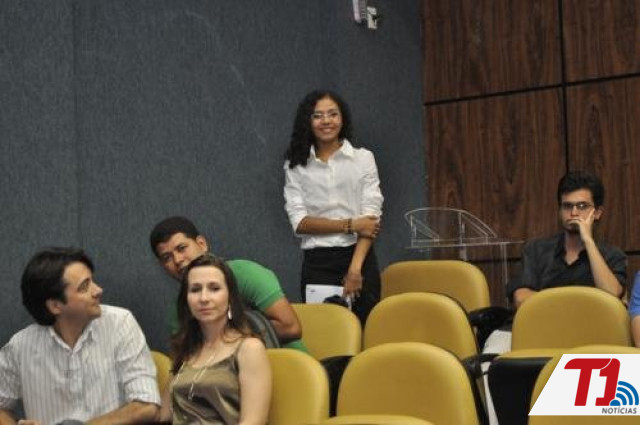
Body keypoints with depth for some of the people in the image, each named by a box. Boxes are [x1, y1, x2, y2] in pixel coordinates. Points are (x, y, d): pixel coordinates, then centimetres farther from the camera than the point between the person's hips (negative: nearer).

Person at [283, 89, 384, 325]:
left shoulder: (363, 158, 5)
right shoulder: (295, 165, 6)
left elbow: (371, 217, -3)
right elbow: (299, 222, -3)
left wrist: (355, 269, -14)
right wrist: (351, 225, -12)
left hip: (359, 258, 0)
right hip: (317, 263, 0)